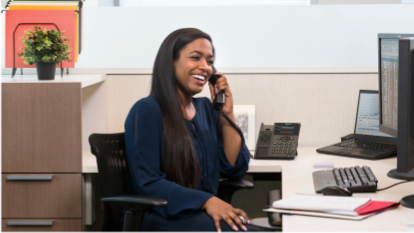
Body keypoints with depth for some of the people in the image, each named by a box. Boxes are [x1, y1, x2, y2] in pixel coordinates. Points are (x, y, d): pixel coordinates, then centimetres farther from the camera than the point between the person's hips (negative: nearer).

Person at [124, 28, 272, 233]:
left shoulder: (206, 109, 16)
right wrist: (207, 201, -24)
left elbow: (235, 169, 12)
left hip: (203, 215, 7)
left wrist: (227, 114, 2)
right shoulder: (146, 111, -6)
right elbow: (146, 184, -14)